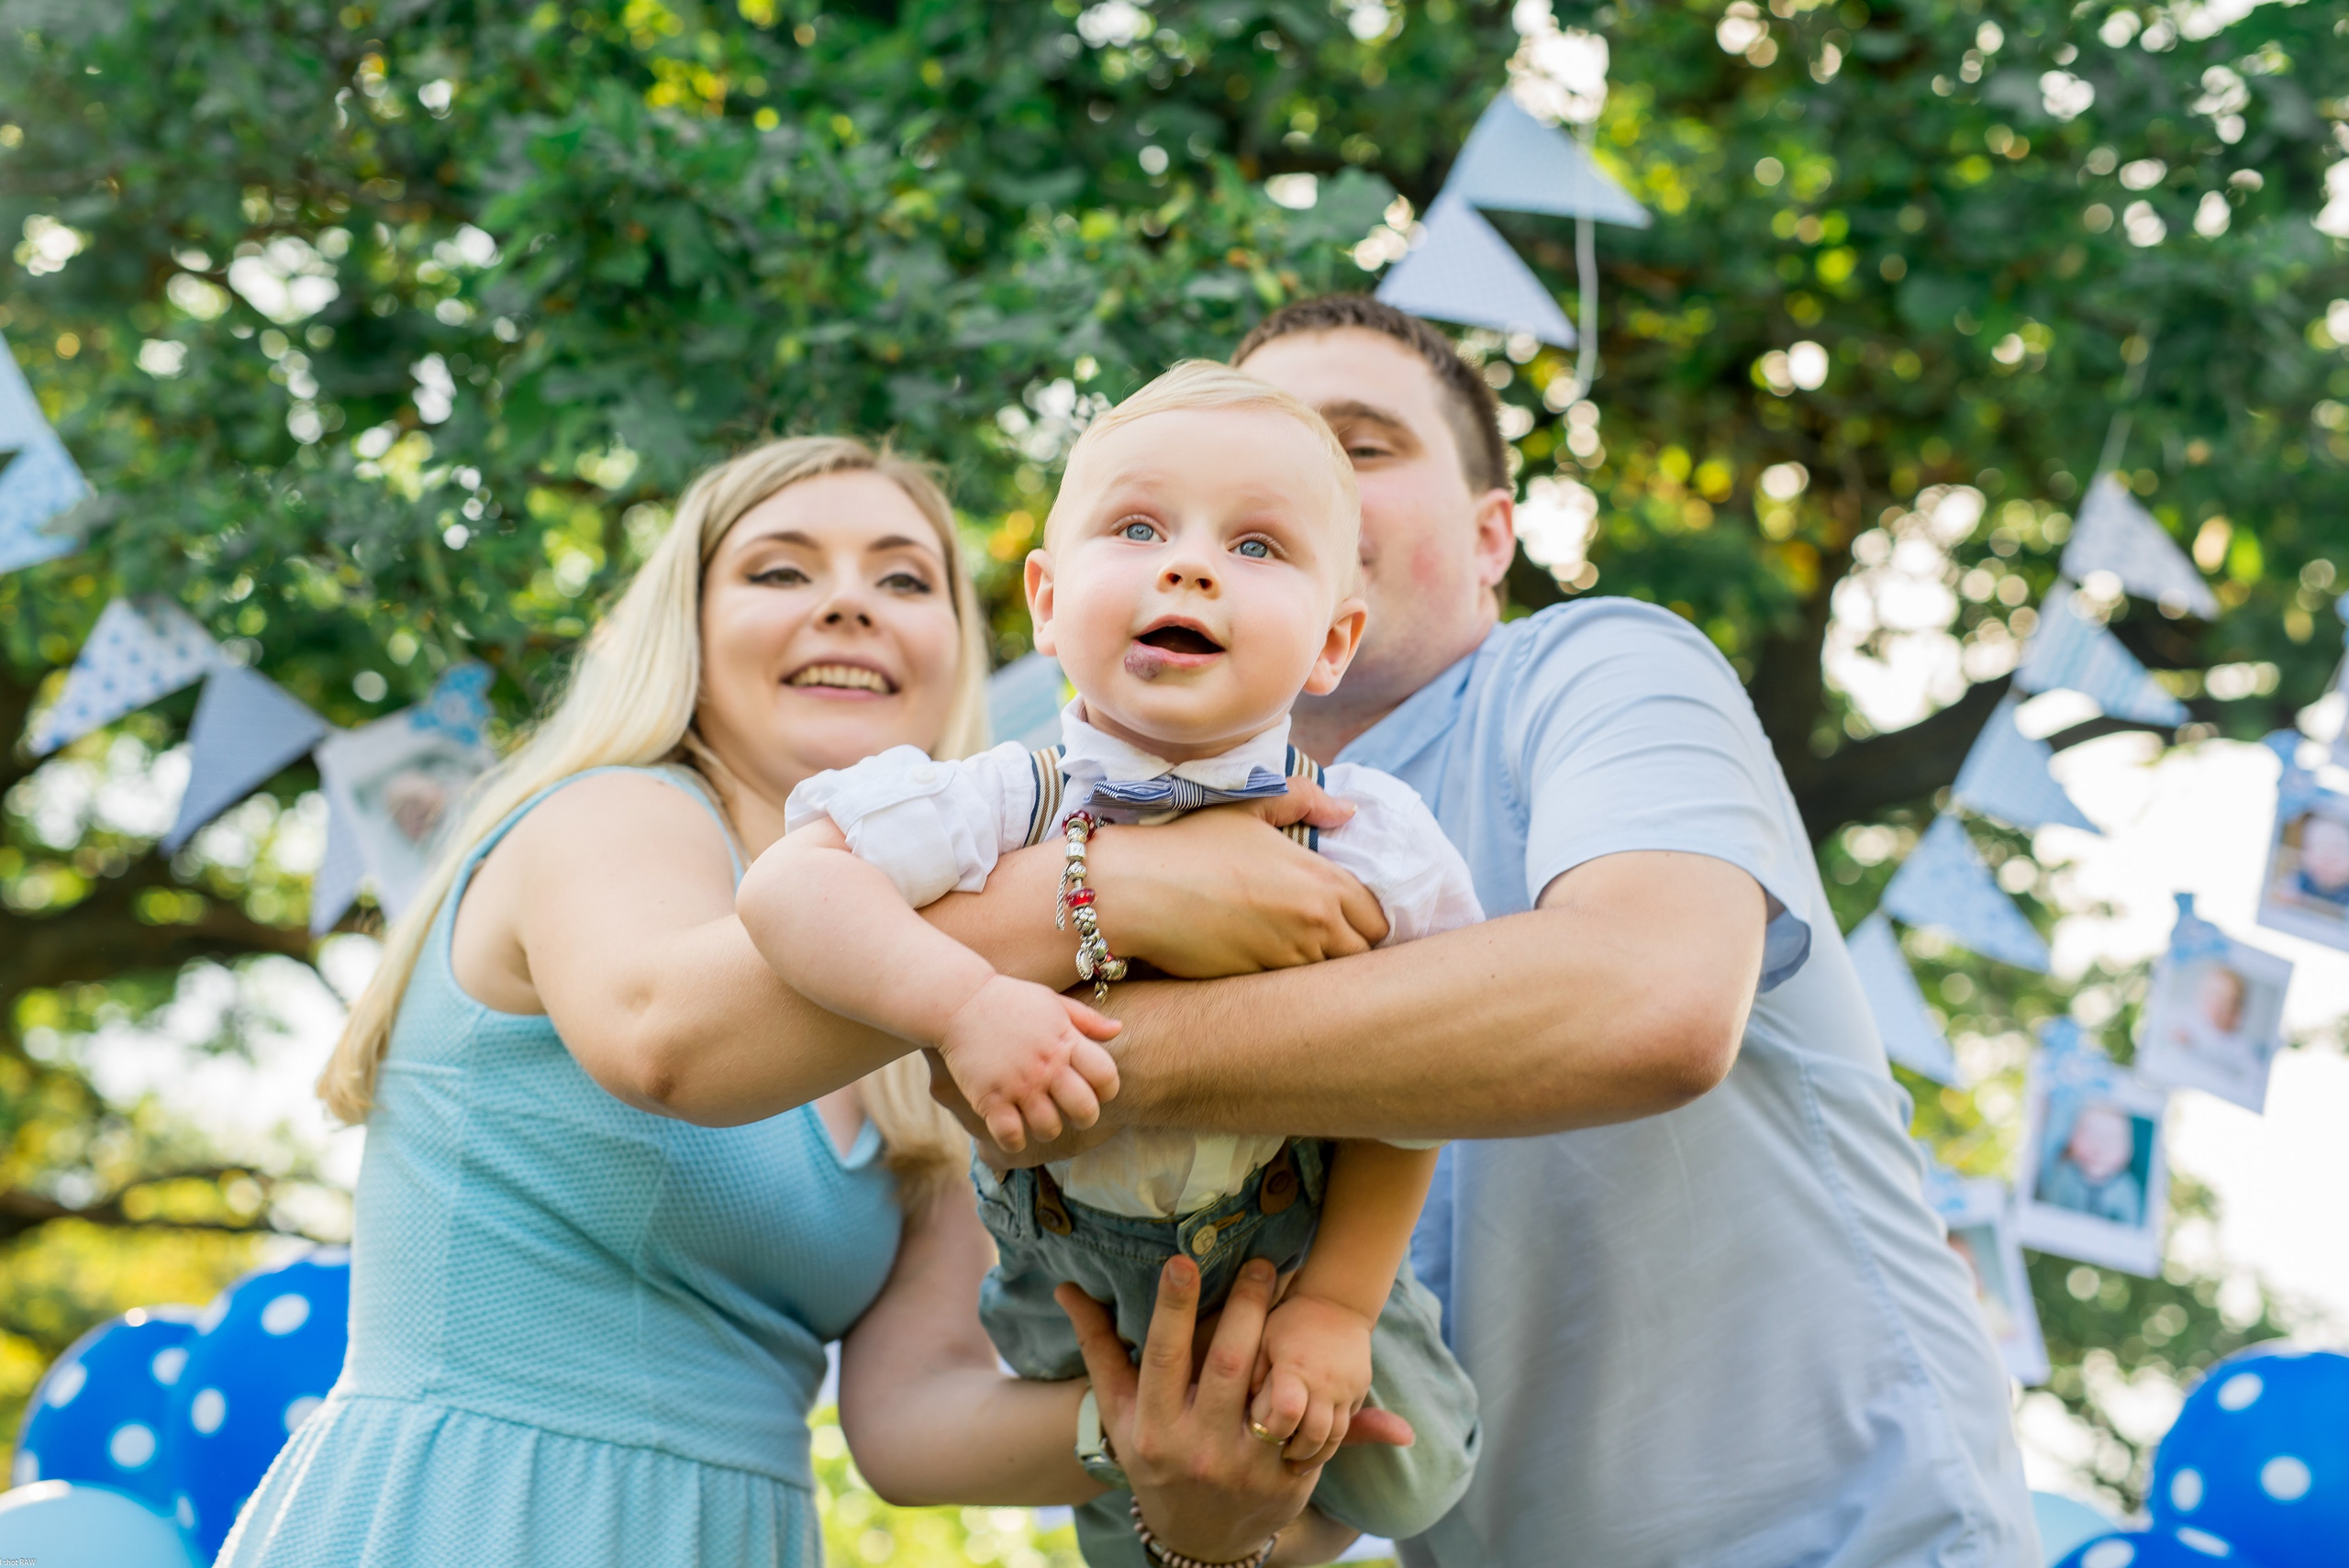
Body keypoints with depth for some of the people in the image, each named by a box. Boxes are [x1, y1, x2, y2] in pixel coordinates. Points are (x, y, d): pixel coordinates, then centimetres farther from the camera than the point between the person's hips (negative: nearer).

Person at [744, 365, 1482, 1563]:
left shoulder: (1367, 835, -24)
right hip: (1072, 1272, 0)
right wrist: (964, 1003, -45)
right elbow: (788, 884, -31)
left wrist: (1338, 1304, -17)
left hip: (1301, 1248, 0)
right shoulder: (1008, 809, -25)